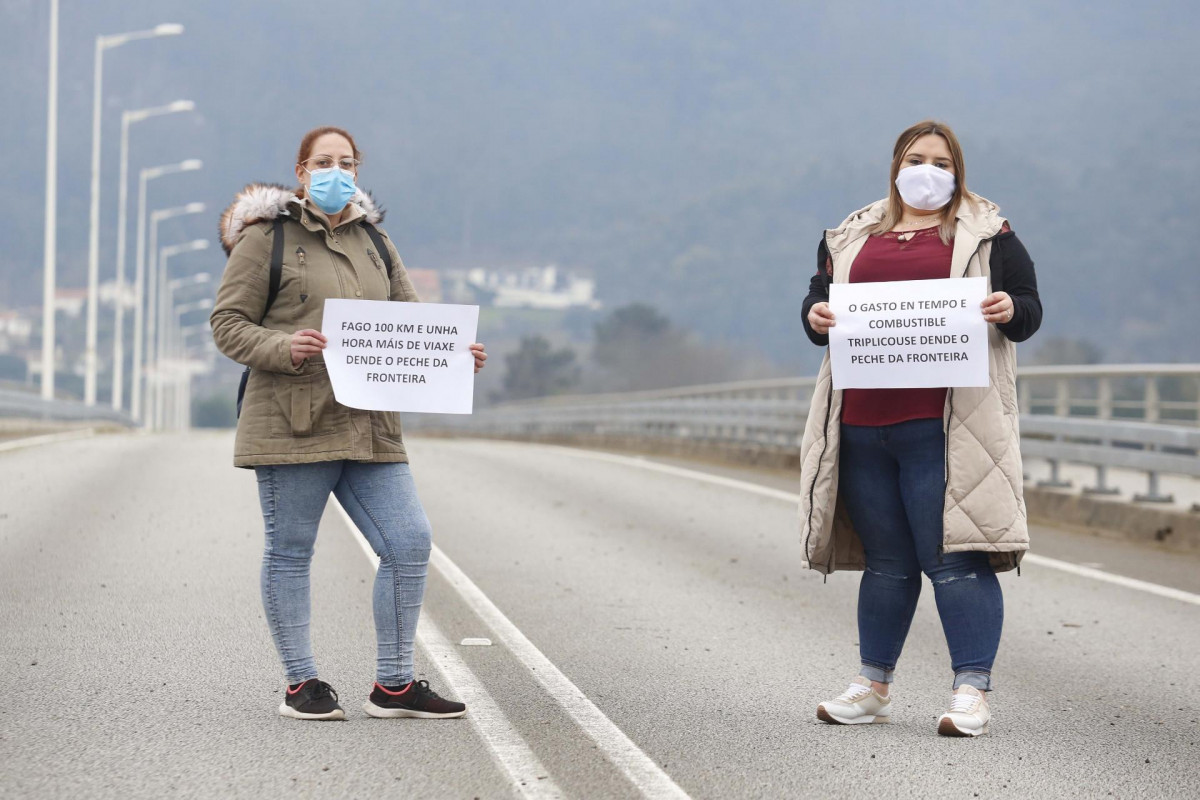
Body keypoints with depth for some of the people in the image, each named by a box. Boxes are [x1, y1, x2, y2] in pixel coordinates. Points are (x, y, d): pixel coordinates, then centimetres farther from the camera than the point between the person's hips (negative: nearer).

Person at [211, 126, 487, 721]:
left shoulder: (373, 241, 17)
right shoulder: (266, 237, -1)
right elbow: (227, 323, -4)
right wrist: (283, 348, -21)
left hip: (367, 424, 5)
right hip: (292, 421, -5)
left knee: (409, 543, -1)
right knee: (290, 551, 3)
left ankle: (393, 685, 8)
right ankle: (301, 684, 15)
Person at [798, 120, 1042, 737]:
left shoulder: (986, 235, 9)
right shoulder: (851, 237, 19)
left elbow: (1029, 310, 6)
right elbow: (819, 298, 20)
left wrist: (1010, 310, -17)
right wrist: (815, 317, -3)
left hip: (942, 426, -4)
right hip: (862, 426, 4)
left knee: (955, 558, -9)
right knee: (885, 562, 11)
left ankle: (972, 690, -6)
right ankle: (873, 686, 20)